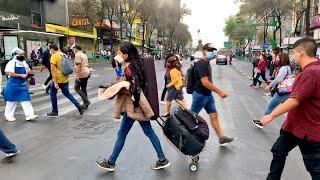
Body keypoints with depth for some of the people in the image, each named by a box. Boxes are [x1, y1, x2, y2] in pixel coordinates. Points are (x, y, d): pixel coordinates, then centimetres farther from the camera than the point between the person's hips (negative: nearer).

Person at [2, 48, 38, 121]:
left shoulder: (24, 63, 9)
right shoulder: (11, 63, -11)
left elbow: (28, 71, 21)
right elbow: (9, 73, -22)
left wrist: (30, 73, -4)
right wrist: (21, 75, -26)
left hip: (23, 85, 5)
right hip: (13, 85, -5)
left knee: (26, 100, -2)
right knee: (11, 101, 8)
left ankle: (29, 115, -3)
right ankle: (9, 116, 24)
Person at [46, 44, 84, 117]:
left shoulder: (54, 56, -13)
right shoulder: (63, 55, 9)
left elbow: (53, 70, -20)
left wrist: (55, 82, -21)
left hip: (58, 79, -7)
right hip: (65, 78, 7)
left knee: (53, 94, 12)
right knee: (67, 93, 19)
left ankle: (55, 112, 19)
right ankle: (79, 106, 8)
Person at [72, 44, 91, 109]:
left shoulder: (77, 55, -12)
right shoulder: (84, 55, 17)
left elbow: (78, 65, -21)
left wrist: (77, 75, -21)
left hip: (81, 74, -9)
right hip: (87, 73, 9)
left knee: (77, 88, -2)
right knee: (84, 88, 13)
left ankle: (86, 101, -10)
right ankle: (85, 104, 15)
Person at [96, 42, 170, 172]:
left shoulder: (128, 69, -20)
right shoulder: (135, 64, 7)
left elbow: (136, 88, -28)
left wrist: (134, 103, -17)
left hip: (134, 105, -9)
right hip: (141, 104, 9)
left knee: (121, 134, 7)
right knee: (149, 132, 15)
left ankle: (111, 163, 25)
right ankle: (162, 160, 22)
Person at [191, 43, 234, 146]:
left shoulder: (207, 63, 12)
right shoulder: (201, 64, -19)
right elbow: (205, 82, -26)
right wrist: (219, 91, -23)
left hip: (208, 95, 9)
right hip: (200, 95, -9)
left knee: (214, 115, 8)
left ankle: (221, 138, 14)